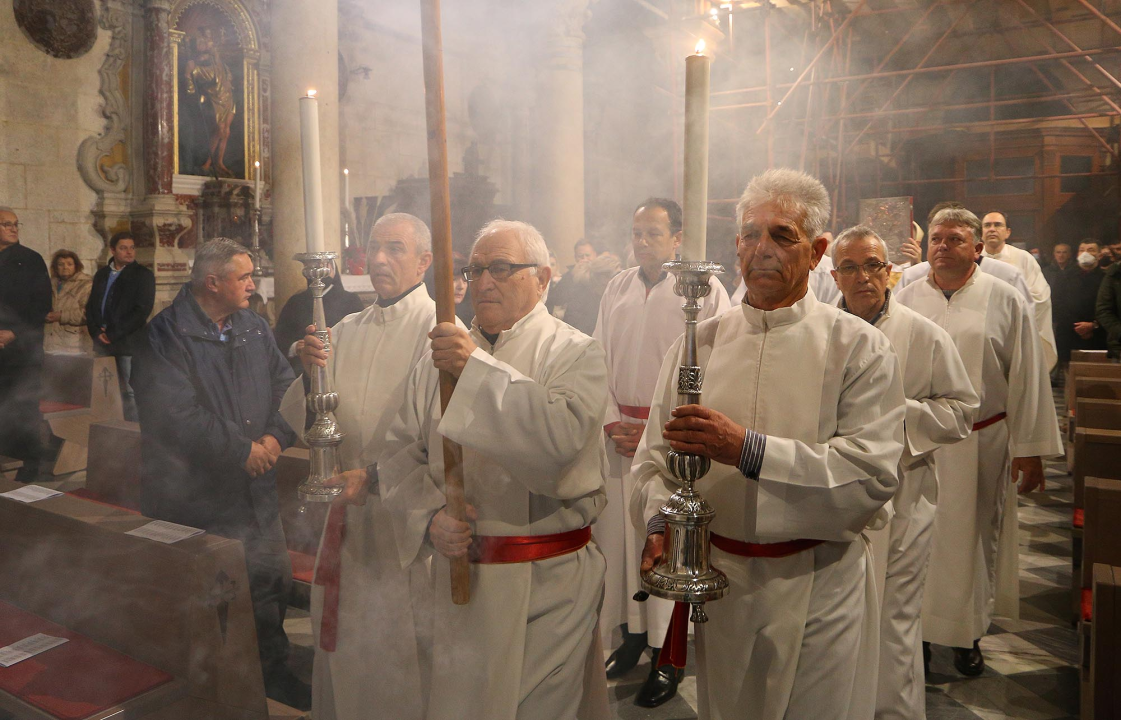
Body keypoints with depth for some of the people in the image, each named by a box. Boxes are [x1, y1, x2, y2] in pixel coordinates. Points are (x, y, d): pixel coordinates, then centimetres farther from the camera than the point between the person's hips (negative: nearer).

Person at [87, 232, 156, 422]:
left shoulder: (143, 275, 0)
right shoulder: (101, 275, 18)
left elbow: (142, 310, -8)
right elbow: (90, 306, 19)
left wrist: (113, 334, -10)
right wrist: (96, 331, 1)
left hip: (128, 342, -5)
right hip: (102, 341, 5)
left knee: (128, 392, -6)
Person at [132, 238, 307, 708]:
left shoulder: (253, 326, 9)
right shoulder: (167, 334, -13)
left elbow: (284, 384, 7)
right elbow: (177, 415, -21)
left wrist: (275, 437, -10)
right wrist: (241, 450, -15)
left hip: (256, 491, 6)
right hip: (194, 498, -6)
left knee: (271, 582, 15)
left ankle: (273, 673, 35)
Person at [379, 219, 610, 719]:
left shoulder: (575, 353, -5)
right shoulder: (443, 356, 8)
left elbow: (561, 435, -24)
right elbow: (400, 451, 6)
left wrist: (478, 369, -23)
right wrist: (429, 516, -10)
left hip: (547, 583, -3)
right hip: (457, 570, 4)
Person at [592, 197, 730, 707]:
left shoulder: (705, 290, -5)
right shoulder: (617, 289, 10)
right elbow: (600, 360, 12)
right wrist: (611, 423, 0)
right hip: (620, 434, 5)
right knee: (619, 533, 8)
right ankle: (632, 633, 26)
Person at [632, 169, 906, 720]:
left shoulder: (859, 347, -7)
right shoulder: (699, 342, 3)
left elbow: (873, 473, -18)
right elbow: (656, 455, 3)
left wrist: (749, 448, -26)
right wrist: (659, 523, -17)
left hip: (818, 589, -2)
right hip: (717, 578, 3)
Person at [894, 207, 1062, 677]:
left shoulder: (1004, 302, -1)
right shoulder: (905, 300, 4)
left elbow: (1027, 377, -1)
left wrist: (1030, 449, -3)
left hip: (980, 445, -1)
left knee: (971, 536, 9)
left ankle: (968, 631, 27)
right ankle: (916, 626, 24)